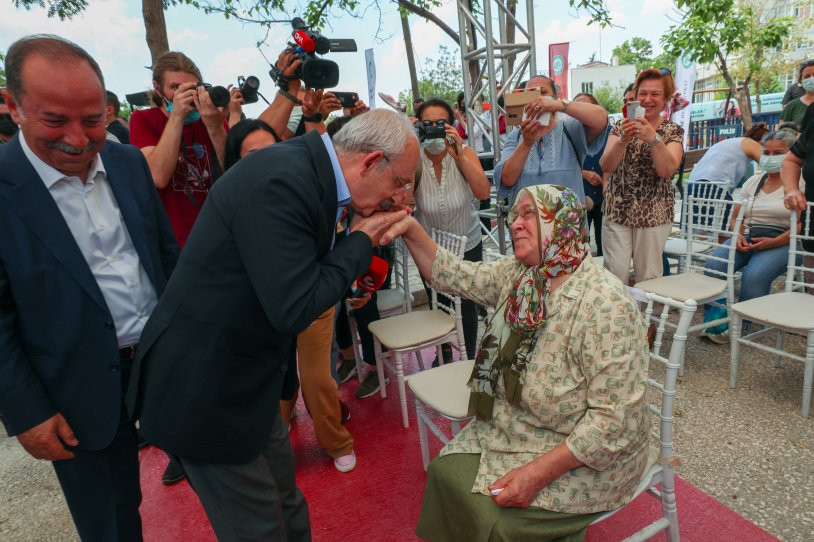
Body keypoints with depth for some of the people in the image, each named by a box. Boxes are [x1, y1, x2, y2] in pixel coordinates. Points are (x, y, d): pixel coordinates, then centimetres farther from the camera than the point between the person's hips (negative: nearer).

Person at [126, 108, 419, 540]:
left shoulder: (307, 168, 2)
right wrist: (362, 239, -16)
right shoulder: (281, 180, -27)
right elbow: (294, 309, -28)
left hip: (246, 375, 9)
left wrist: (362, 232, -1)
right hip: (206, 389, -8)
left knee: (286, 506, 23)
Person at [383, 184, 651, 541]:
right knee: (445, 475, -2)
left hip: (583, 455, -6)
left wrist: (539, 473, -27)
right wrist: (411, 229, -14)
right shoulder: (516, 275, -5)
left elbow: (615, 418, -27)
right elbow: (451, 275, 2)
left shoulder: (604, 306, -27)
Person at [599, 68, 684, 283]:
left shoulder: (673, 131, 4)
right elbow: (606, 166, -8)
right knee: (614, 273, -5)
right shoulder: (621, 126, 6)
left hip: (654, 213, 0)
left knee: (648, 276, 4)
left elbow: (667, 171, -13)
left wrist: (654, 139, -25)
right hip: (617, 209, 0)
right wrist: (623, 140, -24)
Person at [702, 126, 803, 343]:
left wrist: (773, 242, -19)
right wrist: (738, 236, -3)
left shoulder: (800, 182, 4)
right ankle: (714, 323, -18)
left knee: (754, 275, -34)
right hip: (746, 237, 4)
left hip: (781, 242, -4)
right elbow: (735, 216, 19)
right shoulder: (754, 181, 20)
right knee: (713, 266, -25)